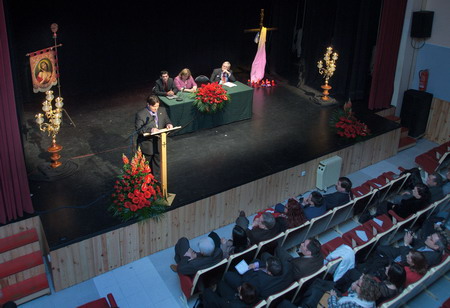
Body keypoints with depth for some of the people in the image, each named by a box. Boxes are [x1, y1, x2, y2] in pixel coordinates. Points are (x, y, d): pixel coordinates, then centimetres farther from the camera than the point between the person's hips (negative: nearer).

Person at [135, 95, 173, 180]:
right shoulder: (140, 114, -17)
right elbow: (138, 130, -20)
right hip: (147, 145, -4)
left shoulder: (162, 110, -1)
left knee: (158, 164, 20)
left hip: (159, 144, 4)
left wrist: (169, 125, -14)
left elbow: (167, 121, 10)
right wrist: (150, 130, -35)